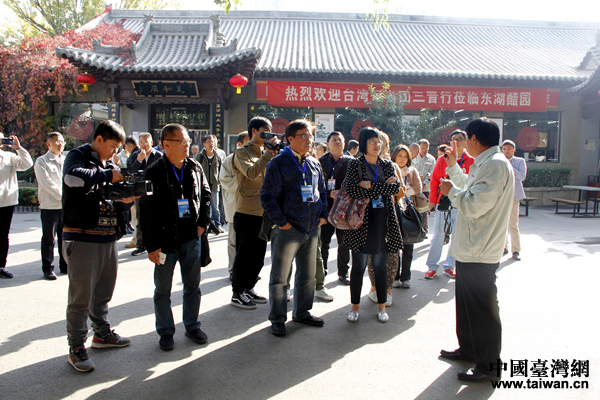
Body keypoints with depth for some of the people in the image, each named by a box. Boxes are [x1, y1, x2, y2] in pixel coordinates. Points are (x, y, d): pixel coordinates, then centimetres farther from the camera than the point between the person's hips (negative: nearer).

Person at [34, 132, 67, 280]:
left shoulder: (66, 161, 16)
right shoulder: (41, 161, -2)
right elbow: (46, 183, -11)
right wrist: (63, 196, -13)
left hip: (66, 206, 5)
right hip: (50, 206, -5)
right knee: (49, 239, 1)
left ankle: (65, 265, 21)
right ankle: (48, 268, 10)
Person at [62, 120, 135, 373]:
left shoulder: (110, 165, 16)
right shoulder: (78, 156, -7)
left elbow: (116, 194, 20)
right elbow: (73, 176, -30)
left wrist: (126, 198, -3)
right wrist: (107, 175, -20)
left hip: (108, 238, 8)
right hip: (81, 238, -7)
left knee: (104, 292, 19)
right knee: (81, 297, -1)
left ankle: (102, 334, 35)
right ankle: (76, 349, 11)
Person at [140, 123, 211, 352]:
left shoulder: (195, 168, 3)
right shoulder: (154, 173, -10)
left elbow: (206, 195, 17)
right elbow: (146, 213, -9)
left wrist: (203, 222, 4)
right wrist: (151, 245, -11)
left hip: (192, 238, 4)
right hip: (165, 241, -3)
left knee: (193, 286, 14)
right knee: (163, 290, 10)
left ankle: (192, 326, 31)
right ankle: (166, 332, 26)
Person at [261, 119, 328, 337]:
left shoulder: (314, 164, 11)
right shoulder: (279, 163, -7)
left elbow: (322, 191, 21)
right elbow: (268, 196, -11)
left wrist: (323, 214, 9)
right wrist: (281, 221, -14)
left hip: (312, 229, 6)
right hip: (288, 230, -6)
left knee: (308, 275, 16)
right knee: (280, 277, 2)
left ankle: (302, 312, 32)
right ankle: (278, 319, 15)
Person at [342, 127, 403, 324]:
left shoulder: (387, 165, 11)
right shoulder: (355, 164, 0)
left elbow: (397, 187, -6)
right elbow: (352, 189, -17)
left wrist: (369, 185, -13)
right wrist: (384, 187, -12)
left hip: (383, 221, 3)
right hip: (361, 220, -2)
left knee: (380, 266, 10)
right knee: (358, 266, 4)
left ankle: (381, 306, 23)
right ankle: (355, 306, 18)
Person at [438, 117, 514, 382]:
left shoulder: (495, 164, -20)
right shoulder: (485, 164, 13)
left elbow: (475, 205, -28)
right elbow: (469, 190, 27)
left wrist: (450, 190, -12)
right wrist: (453, 166, 28)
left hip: (479, 253, -11)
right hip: (469, 249, 11)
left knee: (483, 308, 0)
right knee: (467, 302, 21)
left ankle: (489, 365, 14)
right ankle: (468, 348, 37)